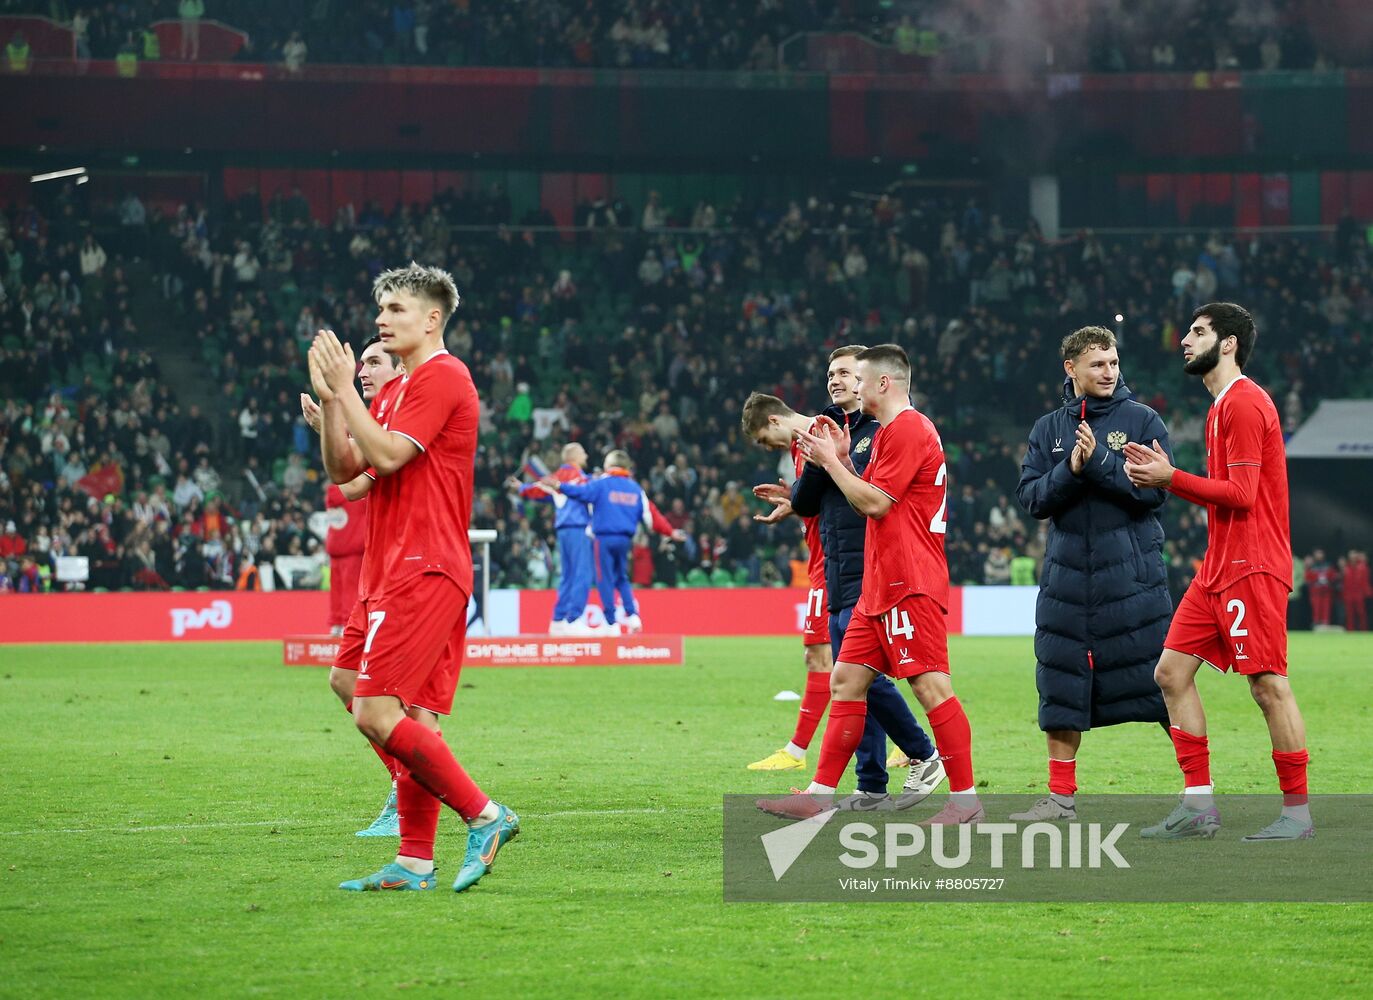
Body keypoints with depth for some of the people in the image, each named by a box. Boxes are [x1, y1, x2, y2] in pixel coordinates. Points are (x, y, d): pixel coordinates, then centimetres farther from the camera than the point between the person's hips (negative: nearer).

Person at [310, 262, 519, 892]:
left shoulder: (441, 378, -9)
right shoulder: (393, 389, 21)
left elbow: (386, 455, -18)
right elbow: (343, 469, 16)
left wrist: (345, 387, -11)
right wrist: (330, 397, 5)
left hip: (423, 573, -10)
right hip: (400, 573, 10)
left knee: (376, 713, -16)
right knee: (414, 719, 6)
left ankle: (484, 815, -12)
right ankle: (415, 862, 6)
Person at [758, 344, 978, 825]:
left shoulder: (907, 429, -12)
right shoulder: (889, 432, 20)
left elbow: (875, 502, -15)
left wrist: (831, 461, -5)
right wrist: (842, 460, 15)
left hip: (910, 586, -11)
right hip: (881, 586, 11)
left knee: (930, 685, -11)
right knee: (846, 680, 9)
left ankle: (965, 799, -9)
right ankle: (820, 795, 10)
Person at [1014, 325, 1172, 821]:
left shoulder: (1142, 420, 1)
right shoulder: (1049, 428, 11)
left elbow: (1156, 491, -9)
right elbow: (1030, 497, 3)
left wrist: (1099, 462, -17)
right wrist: (1069, 470, -14)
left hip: (1132, 571, -4)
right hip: (1067, 572, 4)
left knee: (1162, 680, -7)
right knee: (1060, 687, 5)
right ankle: (1061, 796, 14)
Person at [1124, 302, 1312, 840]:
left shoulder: (1244, 403, -12)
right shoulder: (1222, 406, 19)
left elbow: (1241, 493, -18)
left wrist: (1171, 478, -14)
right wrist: (1165, 475, 12)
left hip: (1251, 568, -10)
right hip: (1218, 569, 10)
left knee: (1269, 686, -7)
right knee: (1171, 673, 5)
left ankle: (1298, 812, 0)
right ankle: (1198, 806, 7)